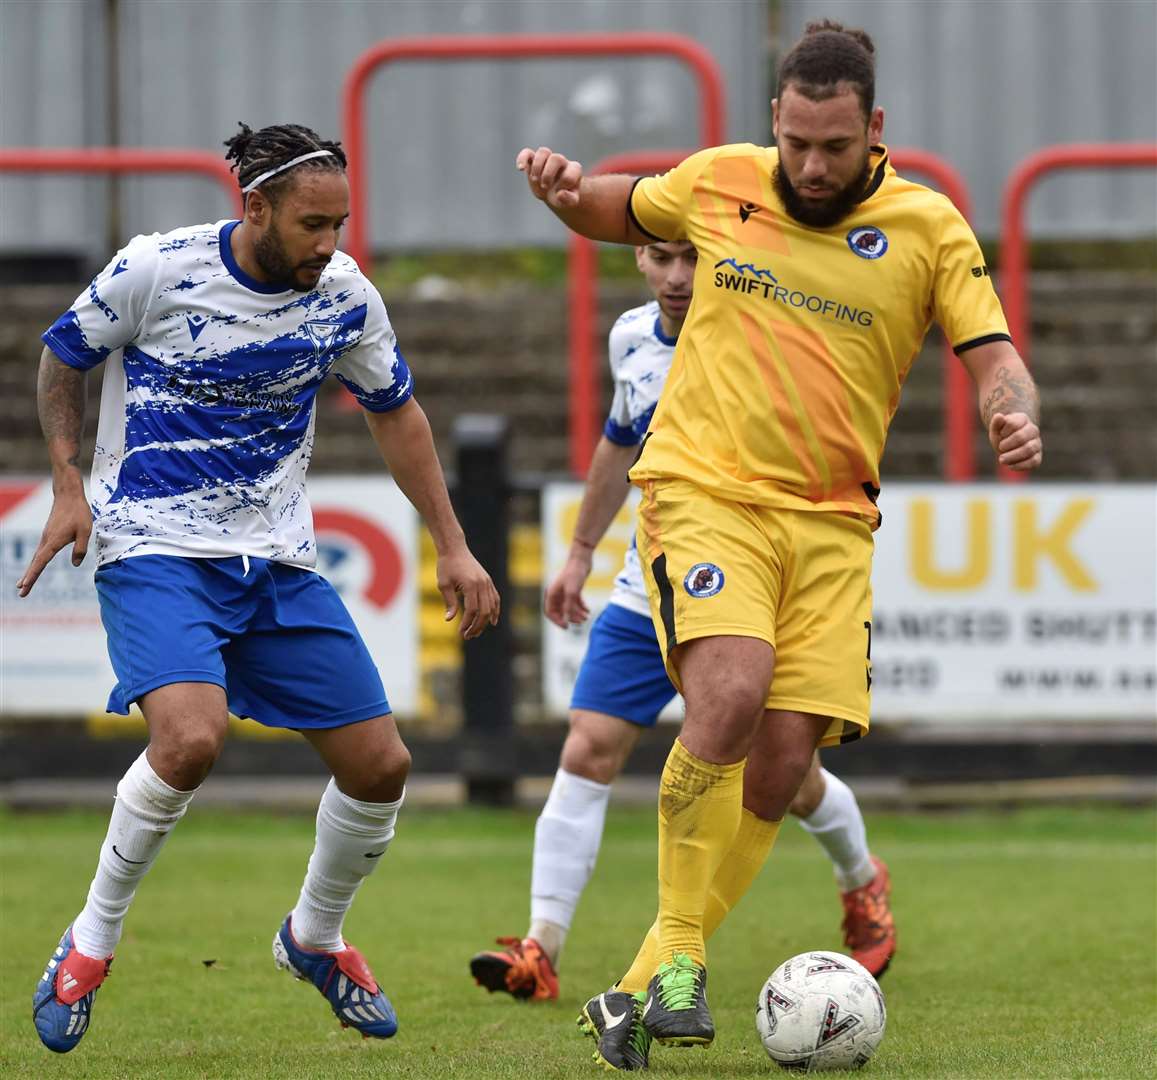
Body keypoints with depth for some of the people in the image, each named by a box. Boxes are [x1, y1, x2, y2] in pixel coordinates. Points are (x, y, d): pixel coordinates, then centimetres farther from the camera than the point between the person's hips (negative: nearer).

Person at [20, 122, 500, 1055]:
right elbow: (64, 356, 5)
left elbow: (395, 411, 15)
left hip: (279, 561, 5)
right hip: (154, 553, -5)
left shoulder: (345, 296, -2)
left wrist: (453, 548, 13)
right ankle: (91, 943, -9)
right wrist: (70, 484, -4)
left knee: (379, 765, 0)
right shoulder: (154, 271, -13)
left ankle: (316, 937, 30)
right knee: (192, 736, -30)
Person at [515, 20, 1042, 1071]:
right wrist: (564, 190, 1)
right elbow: (618, 212, 23)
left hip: (831, 521, 2)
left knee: (782, 764, -7)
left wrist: (1016, 414, -26)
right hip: (703, 492, -2)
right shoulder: (722, 183, 5)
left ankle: (643, 989, 5)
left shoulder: (929, 229, 2)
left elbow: (994, 356, -3)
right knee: (731, 691, -27)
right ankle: (679, 957, -17)